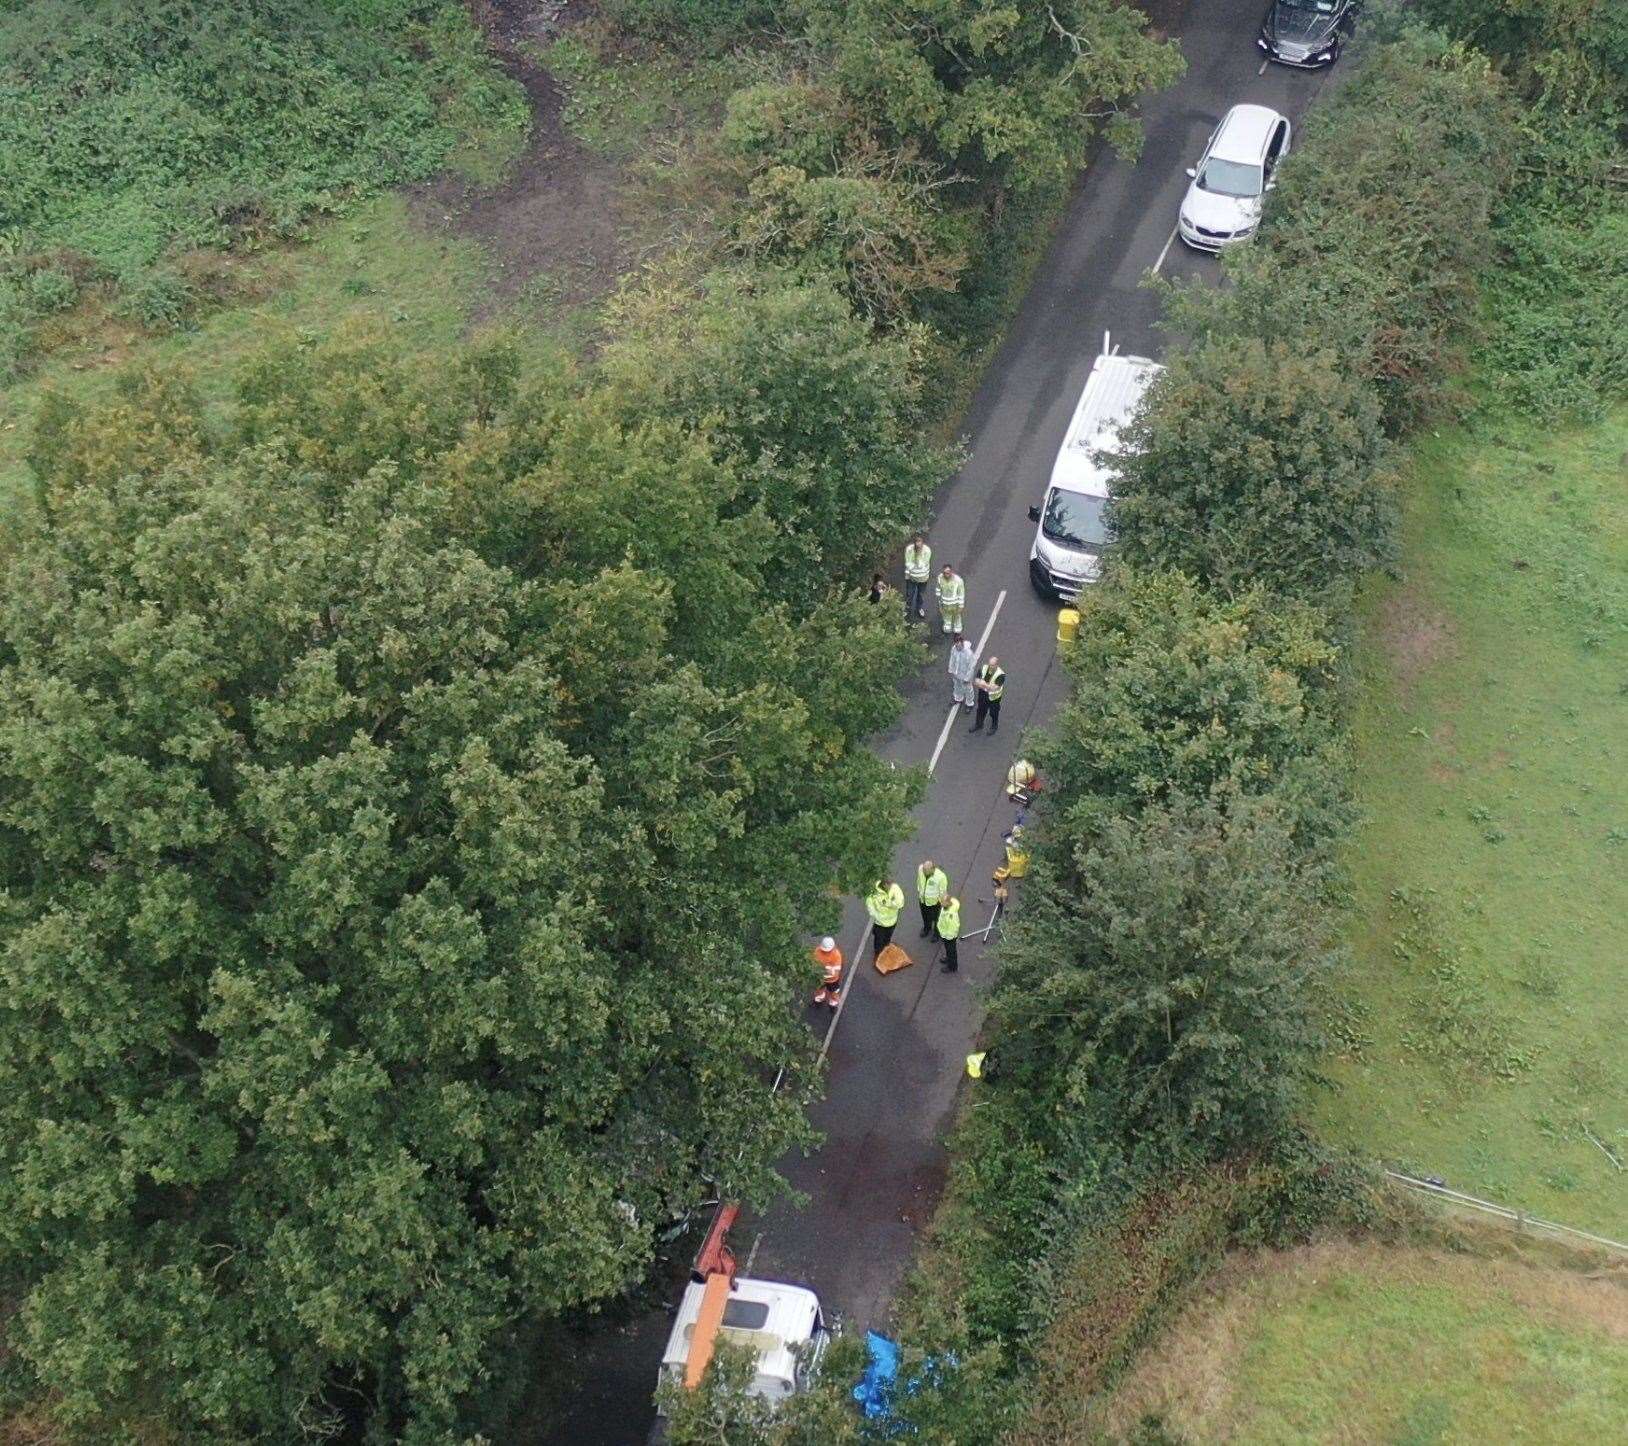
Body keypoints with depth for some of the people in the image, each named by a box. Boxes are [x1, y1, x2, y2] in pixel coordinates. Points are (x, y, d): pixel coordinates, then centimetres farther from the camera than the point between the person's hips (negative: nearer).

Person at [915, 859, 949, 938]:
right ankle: (927, 928, 61)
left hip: (934, 902, -4)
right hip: (922, 899, 4)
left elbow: (943, 891, -21)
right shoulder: (920, 869, -25)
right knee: (925, 916, 31)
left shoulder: (941, 877, -38)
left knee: (936, 918, 22)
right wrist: (919, 893, 11)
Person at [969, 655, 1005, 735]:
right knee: (980, 711, 27)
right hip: (982, 696, 4)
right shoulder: (983, 669, -18)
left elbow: (994, 688, -34)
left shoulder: (1001, 675, -32)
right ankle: (978, 725, 53)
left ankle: (994, 727, 51)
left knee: (993, 713, 22)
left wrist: (984, 685, -41)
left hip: (993, 698, -4)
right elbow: (975, 682, -16)